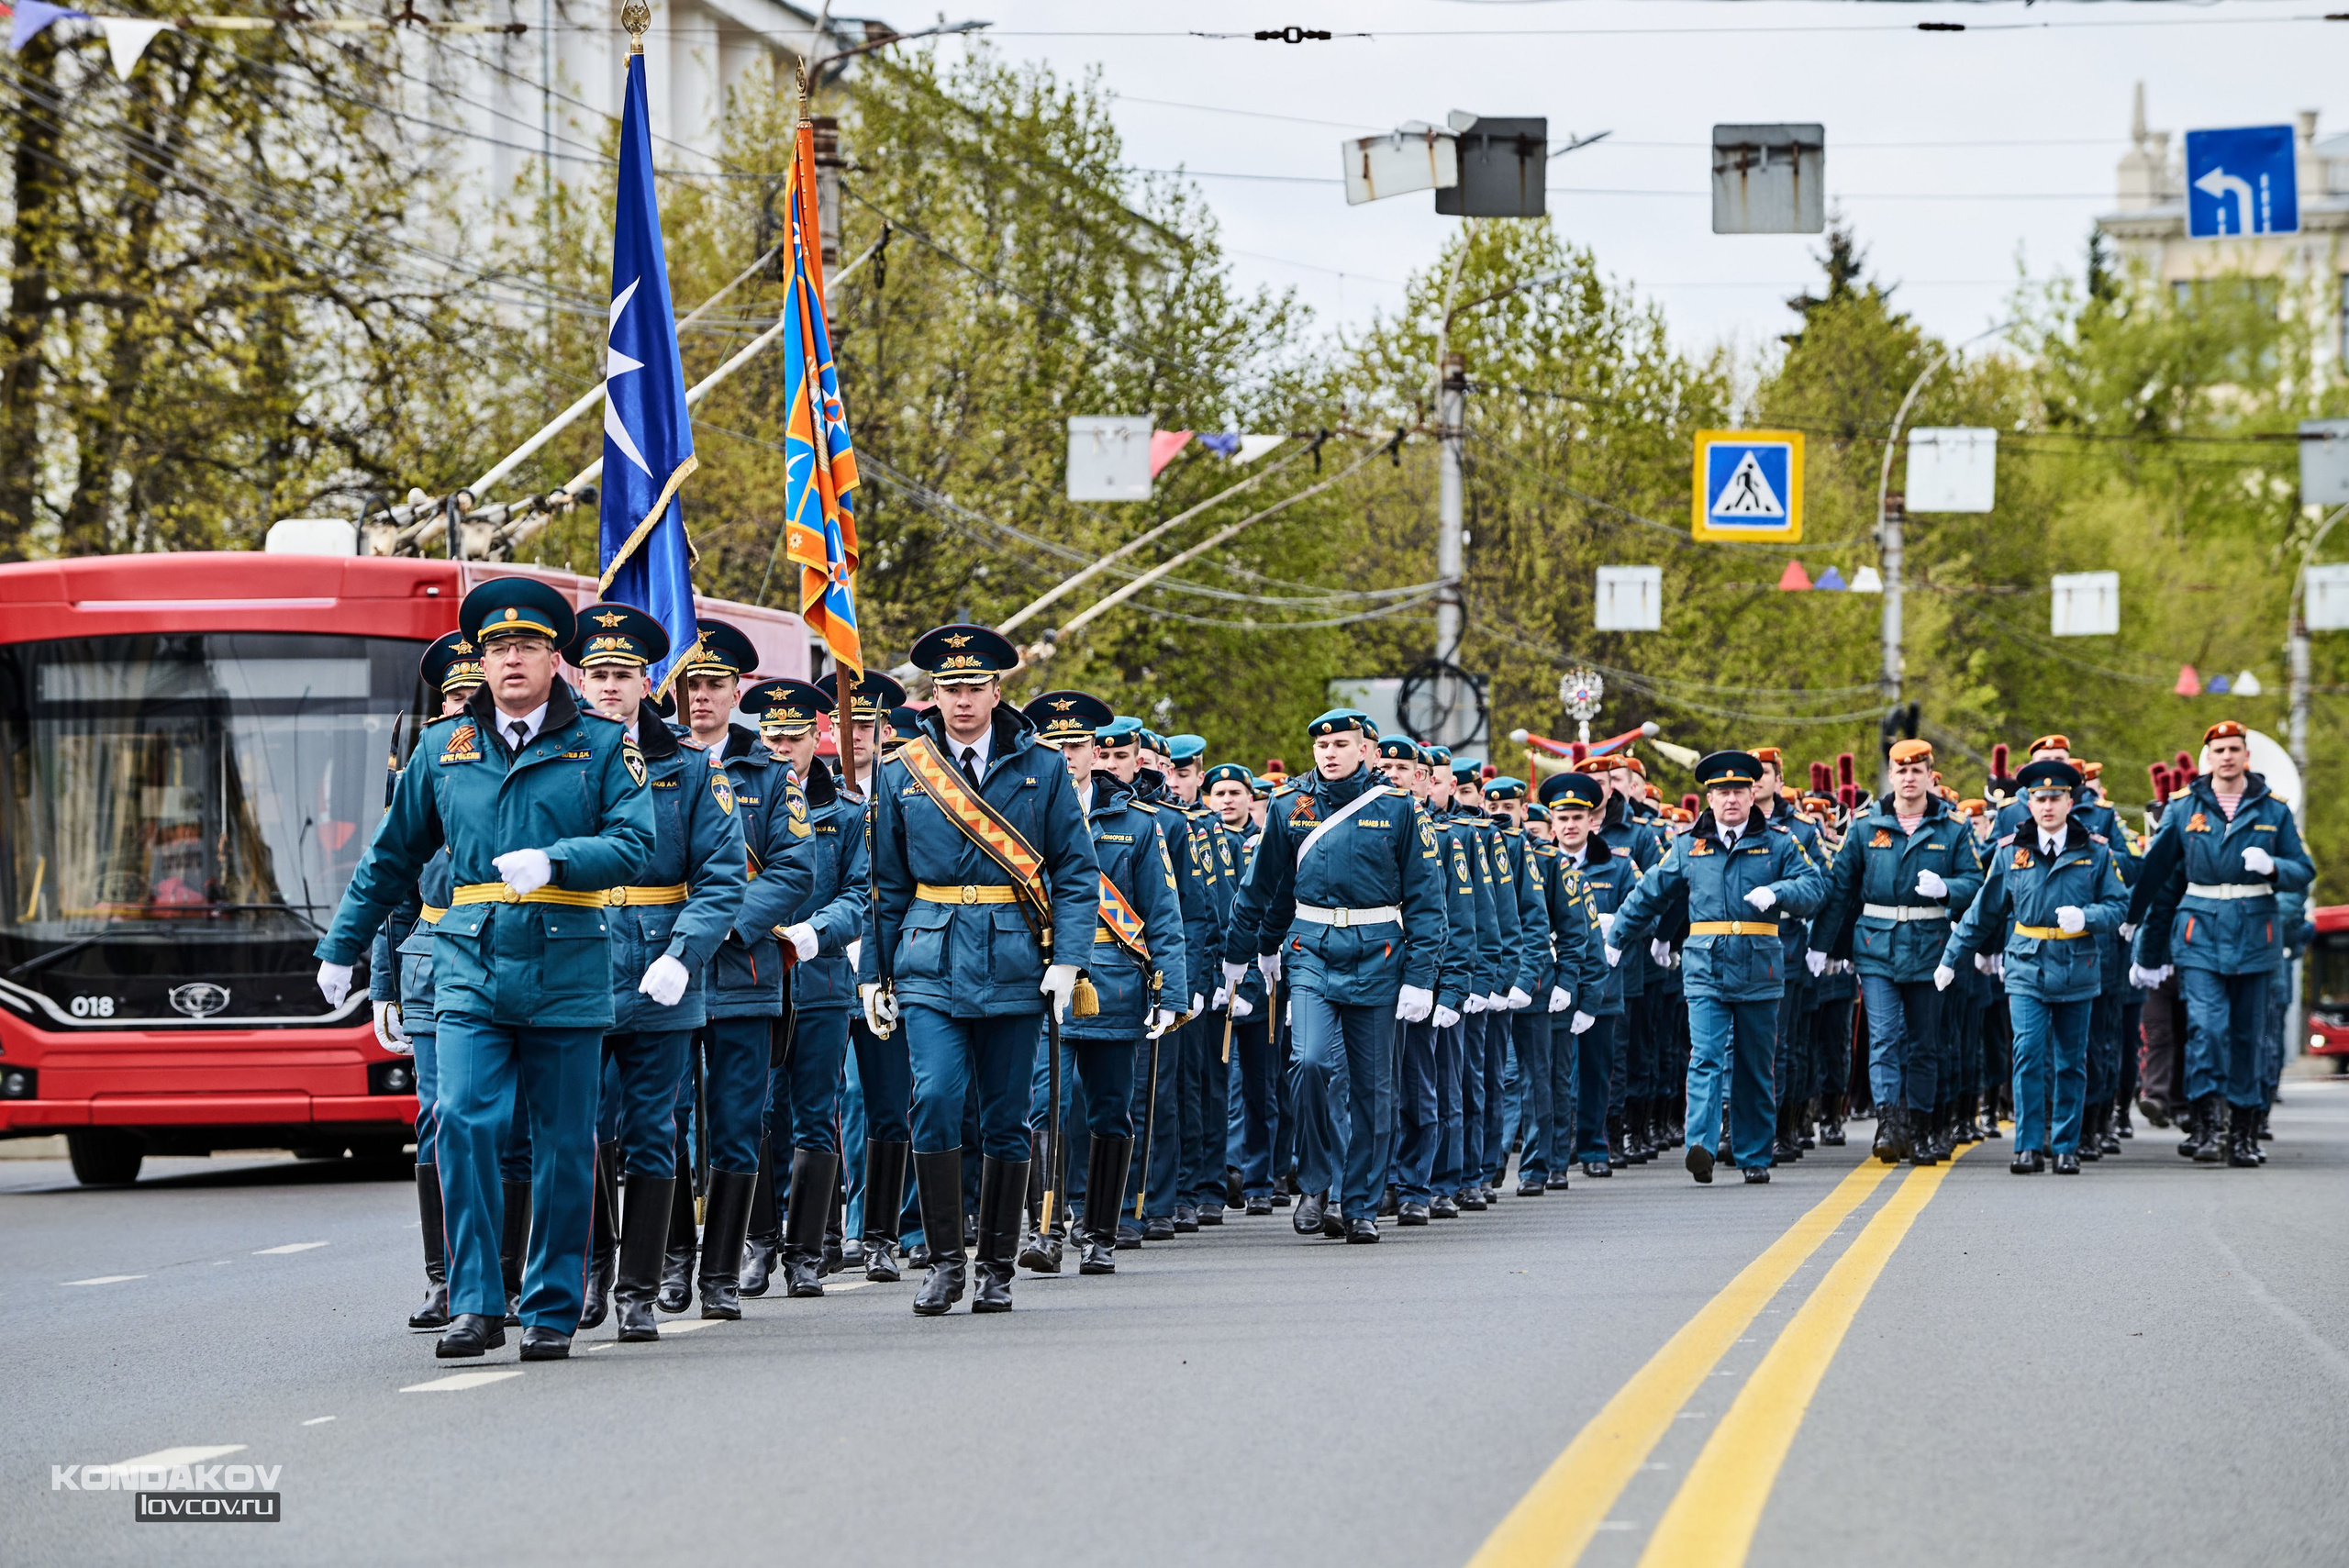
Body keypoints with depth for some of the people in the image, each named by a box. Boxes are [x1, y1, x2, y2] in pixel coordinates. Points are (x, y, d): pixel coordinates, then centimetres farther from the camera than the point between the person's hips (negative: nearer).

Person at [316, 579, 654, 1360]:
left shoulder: (600, 744, 5)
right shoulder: (443, 747, 12)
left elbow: (633, 845, -5)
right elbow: (392, 856, 21)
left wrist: (552, 862, -21)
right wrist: (341, 946, 23)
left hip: (567, 968, -1)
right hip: (471, 965, 1)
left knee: (563, 1145, 3)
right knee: (465, 1123, -13)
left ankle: (552, 1311, 13)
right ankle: (476, 1305, -10)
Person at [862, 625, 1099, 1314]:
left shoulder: (1040, 767, 3)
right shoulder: (902, 772, 6)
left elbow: (1076, 871, 3)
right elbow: (886, 883, 12)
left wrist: (1068, 959, -8)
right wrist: (874, 972, 8)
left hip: (1013, 965, 0)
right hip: (931, 963, 0)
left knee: (1006, 1121, 4)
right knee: (935, 1100, -15)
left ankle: (997, 1270, 15)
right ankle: (945, 1262, -7)